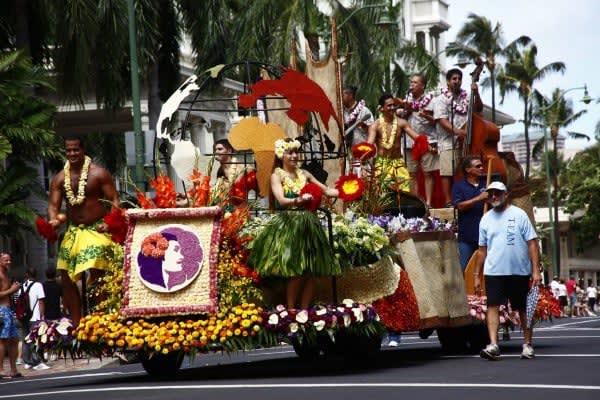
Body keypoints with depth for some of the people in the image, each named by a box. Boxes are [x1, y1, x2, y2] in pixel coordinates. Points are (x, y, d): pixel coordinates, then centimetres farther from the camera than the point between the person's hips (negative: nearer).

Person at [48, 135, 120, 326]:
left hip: (97, 230, -5)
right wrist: (54, 219, -19)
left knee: (96, 273, -18)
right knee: (66, 278, 6)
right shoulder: (59, 179, 6)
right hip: (73, 231, 6)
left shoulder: (99, 174, -6)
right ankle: (76, 323, 15)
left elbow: (114, 201, -7)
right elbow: (53, 205, 3)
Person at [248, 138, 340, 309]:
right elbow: (282, 200, -17)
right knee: (296, 271, -15)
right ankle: (291, 311, -3)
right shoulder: (277, 175, -2)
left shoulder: (304, 174, 13)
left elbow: (326, 190, 14)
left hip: (308, 223, 5)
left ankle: (304, 311, 7)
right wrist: (298, 200, -36)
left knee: (312, 271, -1)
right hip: (287, 224, -5)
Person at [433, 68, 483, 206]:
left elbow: (478, 109, 13)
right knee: (448, 173, -8)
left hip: (465, 142, 5)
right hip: (448, 142, -5)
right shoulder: (442, 99, 1)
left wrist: (476, 94, -3)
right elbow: (441, 120, -9)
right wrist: (456, 131, -21)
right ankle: (448, 201, -5)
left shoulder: (466, 97, 16)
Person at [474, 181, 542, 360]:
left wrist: (536, 270, -10)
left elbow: (532, 243, -3)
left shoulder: (519, 214, 0)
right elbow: (482, 249, 15)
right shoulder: (486, 219, 10)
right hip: (494, 271, 2)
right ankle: (493, 345, -18)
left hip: (520, 271, -2)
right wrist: (477, 275, 12)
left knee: (523, 308, 8)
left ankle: (527, 345, 19)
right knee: (493, 306, -12)